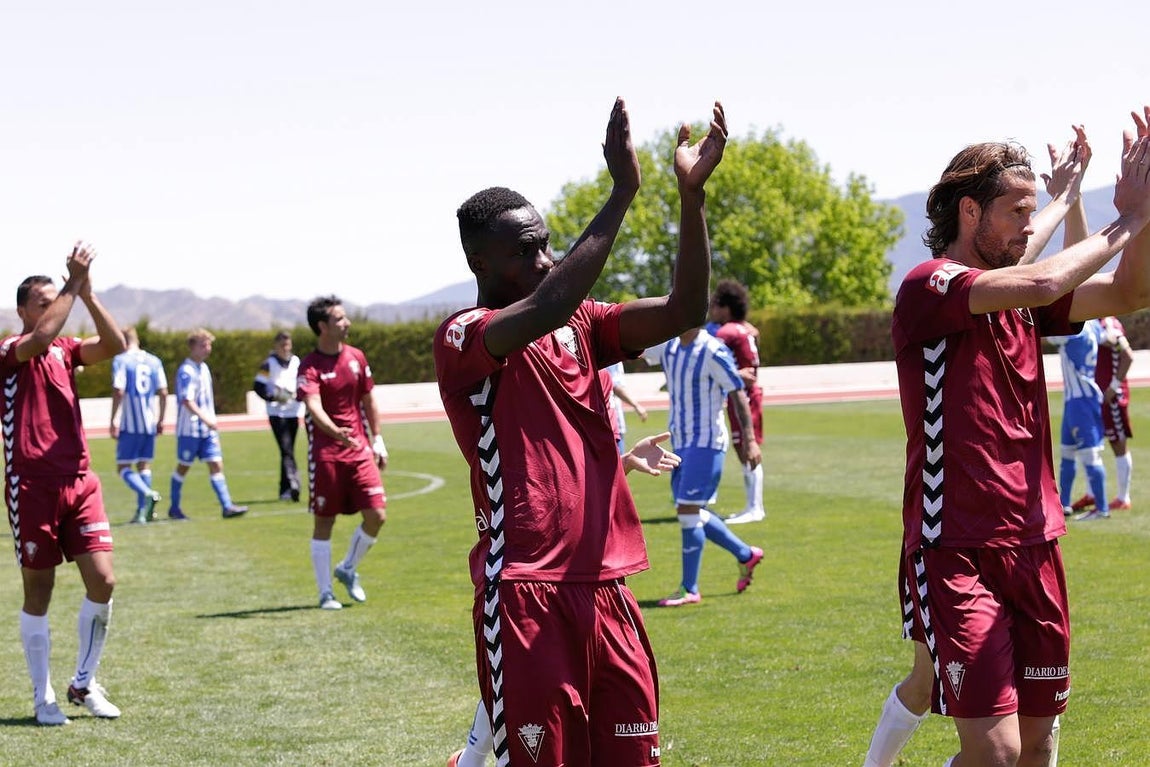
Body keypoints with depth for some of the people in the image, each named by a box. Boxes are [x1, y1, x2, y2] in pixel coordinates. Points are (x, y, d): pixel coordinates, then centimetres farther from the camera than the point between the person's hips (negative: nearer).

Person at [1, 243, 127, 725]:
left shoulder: (66, 351, 12)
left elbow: (113, 345, -4)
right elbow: (40, 338, -24)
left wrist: (86, 292, -12)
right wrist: (73, 283, -20)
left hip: (79, 481, 5)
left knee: (102, 580, -4)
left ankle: (85, 682, 14)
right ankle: (43, 697, 13)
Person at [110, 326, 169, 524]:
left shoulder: (121, 360, -5)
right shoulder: (154, 361, 10)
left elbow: (118, 391, -13)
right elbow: (163, 393, 8)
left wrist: (113, 421, -8)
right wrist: (160, 420, 15)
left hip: (129, 424, -5)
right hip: (150, 423, 5)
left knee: (123, 467, 0)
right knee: (144, 465, 14)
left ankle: (147, 494, -26)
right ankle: (142, 511, 11)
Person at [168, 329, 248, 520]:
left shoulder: (204, 368, 13)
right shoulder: (186, 371, -14)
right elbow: (187, 400, -23)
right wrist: (205, 418, -30)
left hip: (207, 429, 7)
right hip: (189, 428, -7)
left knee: (216, 464, -2)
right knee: (183, 466, 4)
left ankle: (227, 506, -6)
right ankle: (174, 508, 17)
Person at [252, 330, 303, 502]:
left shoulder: (296, 362, 12)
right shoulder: (269, 364, -1)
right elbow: (258, 386, -3)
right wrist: (274, 396, -18)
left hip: (293, 412, 5)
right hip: (276, 412, -5)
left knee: (288, 451, 9)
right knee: (286, 450, -17)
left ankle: (285, 491, 16)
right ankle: (292, 483, -28)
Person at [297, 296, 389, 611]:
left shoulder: (357, 358, 8)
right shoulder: (310, 366, -11)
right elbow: (314, 407, -26)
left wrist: (377, 440, 17)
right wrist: (336, 432, -43)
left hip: (360, 449, 5)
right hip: (325, 452, -5)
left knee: (376, 515, -3)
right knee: (323, 522, 1)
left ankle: (348, 569, 22)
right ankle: (326, 593, 11)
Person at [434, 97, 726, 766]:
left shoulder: (580, 325, 14)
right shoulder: (462, 338, -7)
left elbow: (684, 311, 5)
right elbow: (547, 308, -26)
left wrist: (692, 194, -7)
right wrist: (622, 190, -24)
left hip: (605, 588, 7)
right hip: (526, 594, -6)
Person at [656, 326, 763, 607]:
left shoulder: (713, 352, -15)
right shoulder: (669, 349, 8)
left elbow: (738, 395, -15)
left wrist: (749, 440, -20)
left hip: (706, 443, -8)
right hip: (681, 443, 8)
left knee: (687, 511, -11)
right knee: (692, 513, 11)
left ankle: (689, 590, -5)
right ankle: (746, 555, 29)